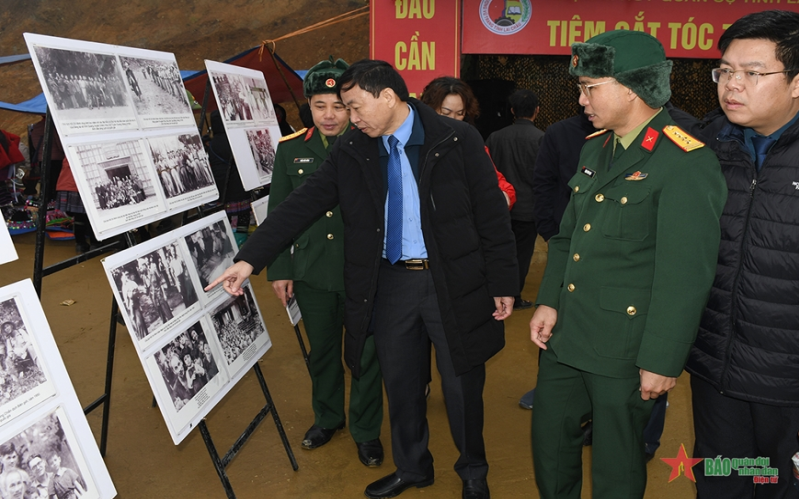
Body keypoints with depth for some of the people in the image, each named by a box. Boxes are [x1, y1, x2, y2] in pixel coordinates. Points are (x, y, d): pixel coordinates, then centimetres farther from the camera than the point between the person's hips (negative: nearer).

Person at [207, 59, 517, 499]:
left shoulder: (458, 140, -8)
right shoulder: (351, 151, 1)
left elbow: (492, 216, -7)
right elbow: (301, 205, -2)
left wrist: (503, 285, -8)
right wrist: (250, 259, -9)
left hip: (455, 284, -3)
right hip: (389, 284, 3)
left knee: (462, 386, 11)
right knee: (400, 385, 17)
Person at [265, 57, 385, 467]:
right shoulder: (290, 149, 1)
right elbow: (278, 213, 5)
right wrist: (279, 269, 3)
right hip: (312, 274, 3)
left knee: (366, 354, 10)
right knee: (321, 350, 19)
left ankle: (366, 430, 31)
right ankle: (327, 418, 42)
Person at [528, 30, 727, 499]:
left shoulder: (687, 163, -17)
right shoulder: (595, 149, 9)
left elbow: (686, 276, -18)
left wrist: (662, 362, -16)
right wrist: (548, 301, 8)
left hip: (625, 348, -7)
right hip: (566, 335, 7)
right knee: (549, 440, 20)